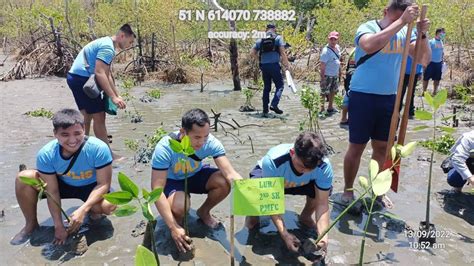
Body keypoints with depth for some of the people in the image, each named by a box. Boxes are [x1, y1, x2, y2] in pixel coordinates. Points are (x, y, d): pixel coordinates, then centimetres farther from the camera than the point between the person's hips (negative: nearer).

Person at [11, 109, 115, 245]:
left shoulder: (99, 148, -33)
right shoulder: (46, 154, -25)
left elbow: (104, 184, -25)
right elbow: (52, 192, -19)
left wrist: (83, 209, -37)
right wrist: (58, 226, -18)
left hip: (92, 188, -2)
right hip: (63, 185, 3)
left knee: (109, 205, -34)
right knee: (23, 178, -19)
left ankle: (92, 211, 6)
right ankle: (31, 224, 5)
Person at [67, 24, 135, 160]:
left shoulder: (106, 43, 18)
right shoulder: (108, 47, -15)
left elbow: (107, 74, 20)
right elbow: (99, 73, -25)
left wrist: (117, 95, 17)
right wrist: (113, 97, -26)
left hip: (76, 78, 11)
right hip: (82, 79, -11)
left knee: (87, 114, 21)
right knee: (99, 116, -7)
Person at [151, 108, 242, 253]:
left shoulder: (211, 142, -28)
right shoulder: (165, 148, -35)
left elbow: (230, 173, -32)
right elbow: (157, 190, -35)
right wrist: (173, 228, -40)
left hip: (196, 175, 3)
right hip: (171, 180, -3)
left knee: (225, 183, -24)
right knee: (180, 206, -35)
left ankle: (204, 212, 7)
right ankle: (178, 222, 4)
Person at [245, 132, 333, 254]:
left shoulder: (324, 166, -33)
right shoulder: (272, 162, -42)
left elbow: (322, 204, -29)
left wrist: (323, 235, -43)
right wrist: (284, 235, -42)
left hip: (298, 184, 2)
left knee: (324, 190, -28)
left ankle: (305, 216, 6)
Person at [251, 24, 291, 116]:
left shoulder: (260, 40, 13)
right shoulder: (278, 38, 4)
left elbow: (252, 53, 10)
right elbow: (282, 52, -3)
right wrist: (287, 64, 3)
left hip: (264, 66, 4)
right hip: (274, 65, -4)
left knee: (266, 88, 12)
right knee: (280, 86, 6)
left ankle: (265, 110, 11)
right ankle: (274, 104, -14)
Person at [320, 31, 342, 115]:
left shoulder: (337, 47, 5)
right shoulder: (326, 51, -19)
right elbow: (322, 66, -20)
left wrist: (339, 72, 17)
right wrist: (322, 78, -22)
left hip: (335, 75, 9)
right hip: (327, 76, -9)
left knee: (333, 91, 18)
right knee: (324, 93, -3)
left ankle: (330, 108, 32)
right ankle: (322, 110, 6)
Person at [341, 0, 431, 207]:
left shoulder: (405, 33, 3)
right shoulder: (367, 28, -11)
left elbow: (424, 60, -2)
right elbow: (370, 46, -35)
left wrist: (423, 34, -16)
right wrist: (401, 22, -33)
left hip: (390, 98, 5)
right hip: (363, 97, -5)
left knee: (382, 147, 13)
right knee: (356, 147, 3)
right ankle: (348, 191, 18)